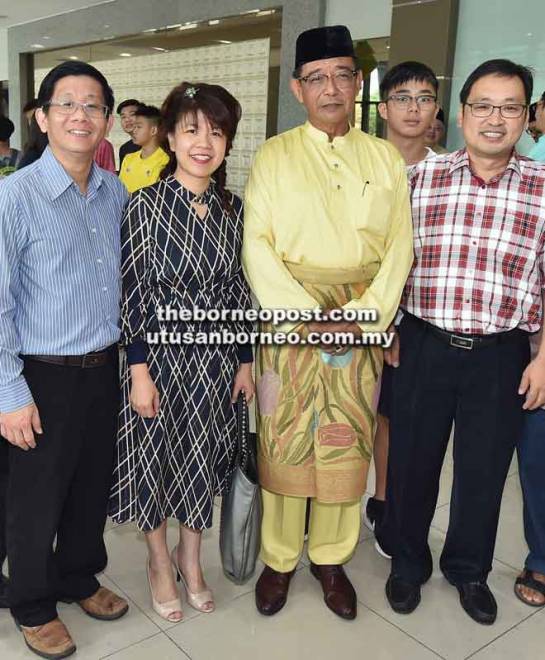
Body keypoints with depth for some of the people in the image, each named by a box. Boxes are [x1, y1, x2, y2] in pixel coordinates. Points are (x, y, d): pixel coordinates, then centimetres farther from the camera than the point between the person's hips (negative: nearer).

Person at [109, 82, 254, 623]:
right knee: (156, 456, 11)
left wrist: (245, 360, 6)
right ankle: (160, 563, 36)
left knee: (204, 457, 16)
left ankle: (191, 558, 39)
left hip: (216, 357, 4)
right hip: (159, 352, -3)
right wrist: (139, 371, -14)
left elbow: (239, 288, 6)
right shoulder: (147, 204, -11)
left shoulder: (233, 207, 1)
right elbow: (132, 291, -11)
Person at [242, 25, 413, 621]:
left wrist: (365, 315, -11)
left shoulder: (385, 158, 9)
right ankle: (279, 559, 23)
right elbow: (257, 247, -6)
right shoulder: (273, 156, 2)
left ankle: (331, 558, 27)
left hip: (364, 322, 2)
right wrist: (309, 317, -15)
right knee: (284, 441, 4)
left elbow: (400, 245, 3)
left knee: (347, 443, 9)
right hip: (288, 320, -2)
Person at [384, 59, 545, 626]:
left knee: (483, 470, 13)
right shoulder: (419, 179, 2)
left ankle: (469, 569, 38)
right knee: (410, 461, 12)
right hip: (423, 346, 1)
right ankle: (408, 563, 36)